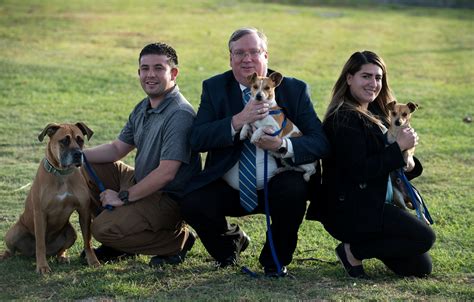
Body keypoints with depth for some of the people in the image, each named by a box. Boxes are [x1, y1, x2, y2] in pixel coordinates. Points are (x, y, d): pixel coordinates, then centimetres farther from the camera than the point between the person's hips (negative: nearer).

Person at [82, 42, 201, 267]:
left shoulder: (180, 115, -23)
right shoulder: (143, 108, 8)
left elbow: (166, 173, -27)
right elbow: (118, 149, 14)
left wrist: (124, 197, -19)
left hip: (168, 198, -10)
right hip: (140, 182, 10)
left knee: (103, 230, -23)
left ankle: (178, 240, -4)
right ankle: (120, 241, 13)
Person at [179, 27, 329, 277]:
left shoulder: (295, 90, 0)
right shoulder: (214, 88, 2)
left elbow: (319, 142, -8)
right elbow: (197, 139, -11)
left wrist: (282, 145, -28)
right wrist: (238, 121, -26)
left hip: (275, 188, -1)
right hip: (228, 189, 1)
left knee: (295, 189, -32)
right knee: (192, 205, -26)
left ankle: (276, 260, -4)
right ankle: (230, 240, 11)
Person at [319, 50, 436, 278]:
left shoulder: (374, 114, 14)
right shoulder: (344, 119, -16)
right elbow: (358, 171, -23)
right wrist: (399, 147, -19)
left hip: (376, 204, 9)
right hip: (350, 212, -9)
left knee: (420, 268, 4)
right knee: (424, 237, -16)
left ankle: (356, 246, 16)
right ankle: (353, 251, -5)